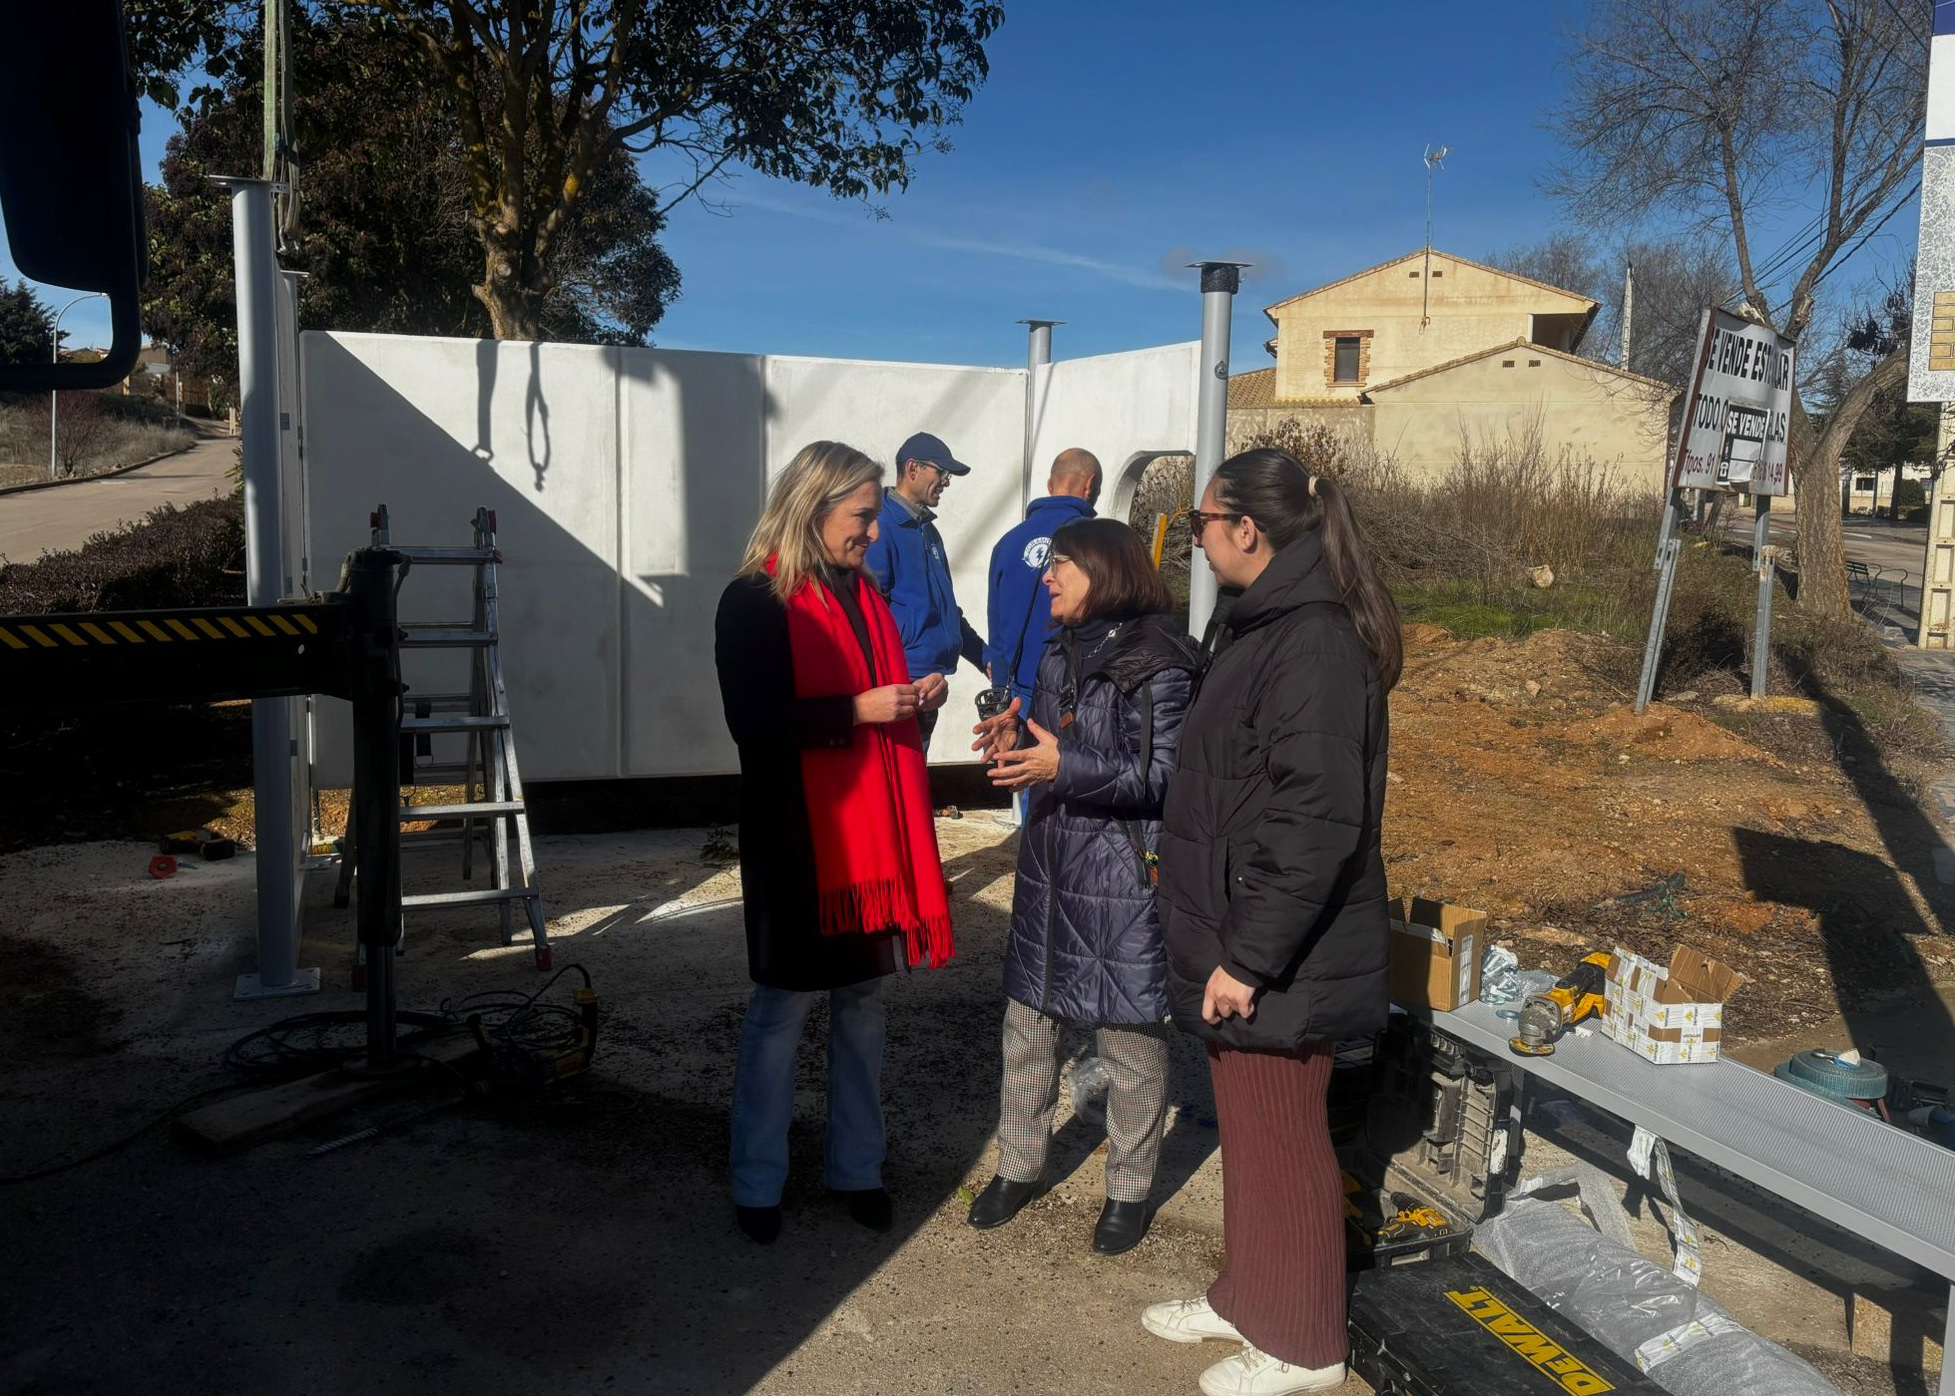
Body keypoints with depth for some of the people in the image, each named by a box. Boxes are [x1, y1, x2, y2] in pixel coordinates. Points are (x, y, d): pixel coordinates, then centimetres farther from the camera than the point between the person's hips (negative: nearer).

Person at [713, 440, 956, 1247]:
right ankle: (757, 1185, 20)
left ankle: (857, 1170, 27)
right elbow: (753, 720, -18)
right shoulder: (754, 602, -9)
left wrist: (915, 702, -1)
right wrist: (857, 710, -20)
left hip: (873, 832, 6)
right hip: (795, 838, -6)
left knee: (862, 1005, 13)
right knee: (779, 1010, 5)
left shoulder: (866, 599, 13)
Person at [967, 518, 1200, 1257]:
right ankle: (1020, 1167, 33)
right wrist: (1016, 740, -3)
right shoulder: (1060, 652, 10)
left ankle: (1129, 1189, 25)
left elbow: (1165, 777, -18)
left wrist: (1065, 767, -25)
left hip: (1122, 881, -7)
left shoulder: (1159, 663, -14)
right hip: (1049, 868, 7)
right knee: (1028, 1021, 15)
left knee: (1131, 1038, 7)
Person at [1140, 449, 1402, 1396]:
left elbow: (1317, 820, -26)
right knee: (1246, 1129, 21)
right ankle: (1246, 1298, 38)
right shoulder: (1260, 624, 11)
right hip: (1237, 935, 9)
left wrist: (1249, 955, -23)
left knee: (1282, 1141, 6)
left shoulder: (1313, 642, -21)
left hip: (1277, 957, -9)